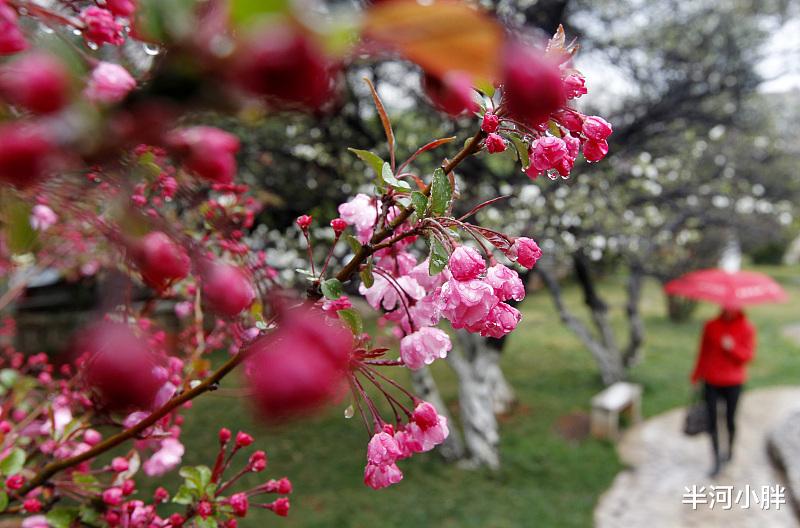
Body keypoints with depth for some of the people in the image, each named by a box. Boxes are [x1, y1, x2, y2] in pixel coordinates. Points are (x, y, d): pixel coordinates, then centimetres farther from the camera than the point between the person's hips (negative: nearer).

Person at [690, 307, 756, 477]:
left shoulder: (747, 328, -6)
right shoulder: (710, 326, -1)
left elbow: (749, 355, -8)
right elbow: (703, 353, 6)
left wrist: (733, 348, -25)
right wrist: (697, 376, 8)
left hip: (733, 382, -1)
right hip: (711, 381, 1)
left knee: (730, 419, 11)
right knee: (712, 420, 2)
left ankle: (730, 451, 38)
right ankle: (716, 459, 14)